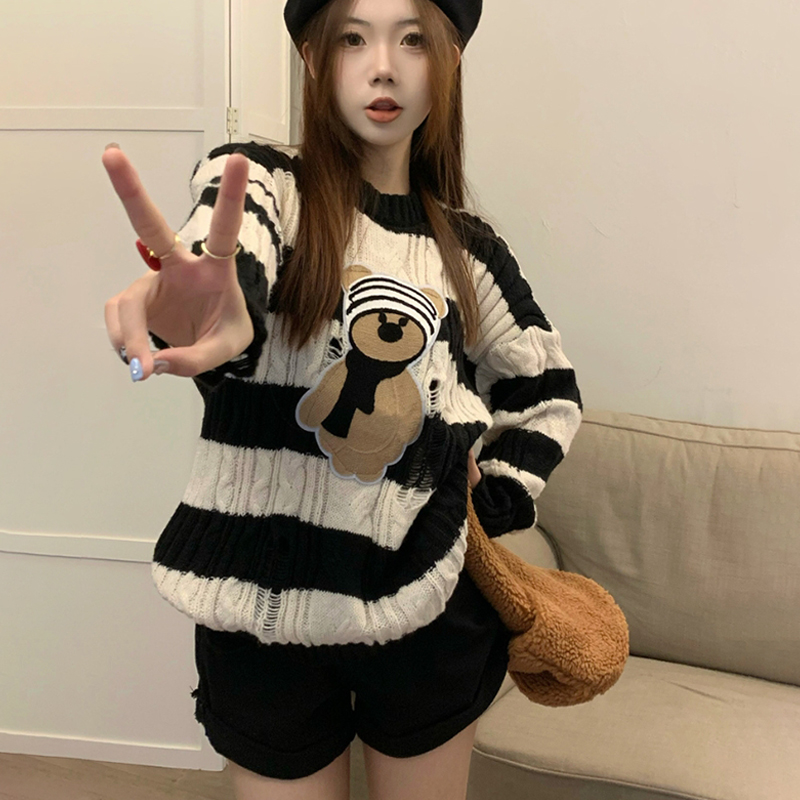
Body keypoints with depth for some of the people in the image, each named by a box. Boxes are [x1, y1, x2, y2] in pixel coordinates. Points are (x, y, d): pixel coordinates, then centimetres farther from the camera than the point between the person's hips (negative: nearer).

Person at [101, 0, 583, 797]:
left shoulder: (467, 247, 5)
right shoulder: (263, 182, -5)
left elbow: (547, 388, 18)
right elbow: (231, 270, -29)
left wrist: (496, 504, 5)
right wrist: (216, 317, -52)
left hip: (428, 608, 3)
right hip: (264, 608, -2)